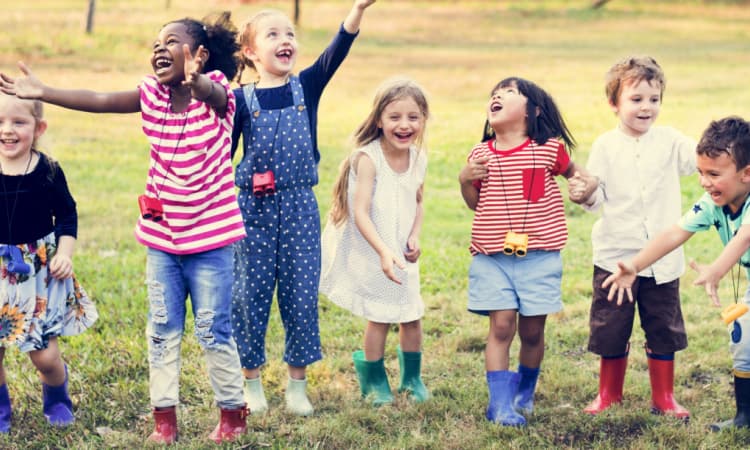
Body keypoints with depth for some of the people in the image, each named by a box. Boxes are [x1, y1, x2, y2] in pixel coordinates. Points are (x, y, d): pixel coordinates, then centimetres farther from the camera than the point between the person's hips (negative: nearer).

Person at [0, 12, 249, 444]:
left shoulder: (216, 94, -14)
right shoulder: (152, 94, 0)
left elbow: (210, 93, -38)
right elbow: (99, 101, -7)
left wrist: (195, 80, -62)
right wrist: (42, 92, -18)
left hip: (210, 238, -5)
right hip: (161, 237, 5)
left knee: (214, 332, 3)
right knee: (162, 331, 9)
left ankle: (233, 412, 19)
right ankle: (164, 417, 17)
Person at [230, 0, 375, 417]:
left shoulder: (307, 87, 1)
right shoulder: (242, 100, -2)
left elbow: (336, 52, -15)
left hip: (300, 208, 1)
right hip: (253, 208, -1)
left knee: (302, 295, 4)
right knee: (250, 295, 4)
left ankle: (297, 383, 17)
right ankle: (252, 382, 19)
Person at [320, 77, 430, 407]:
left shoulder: (418, 159, -3)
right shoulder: (368, 158, -22)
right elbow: (361, 214, -26)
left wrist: (414, 238, -5)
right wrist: (383, 252, -36)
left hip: (401, 253, 5)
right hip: (370, 252, -5)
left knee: (412, 315, 10)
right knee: (379, 317, 2)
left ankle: (412, 376, 32)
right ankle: (373, 379, 24)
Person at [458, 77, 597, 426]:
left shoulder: (548, 149, -2)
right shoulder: (481, 154, 5)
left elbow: (571, 169, 17)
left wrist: (589, 180, -4)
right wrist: (465, 180, -5)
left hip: (539, 256, -1)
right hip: (492, 258, 1)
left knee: (532, 330, 7)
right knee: (501, 325, -8)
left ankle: (524, 393, 31)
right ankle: (500, 403, -4)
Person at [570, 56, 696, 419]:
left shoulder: (670, 141, 0)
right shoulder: (605, 146, -2)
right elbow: (598, 198, -3)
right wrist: (586, 194, -24)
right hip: (615, 255, -1)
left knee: (663, 329, 9)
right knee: (610, 328, 8)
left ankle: (663, 397, 23)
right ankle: (609, 393, 27)